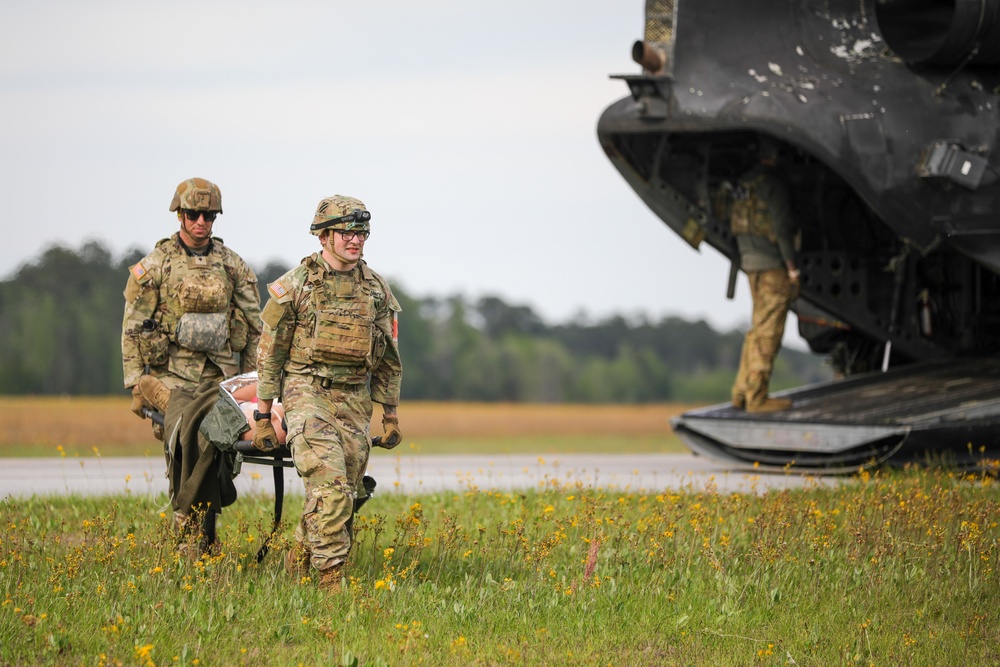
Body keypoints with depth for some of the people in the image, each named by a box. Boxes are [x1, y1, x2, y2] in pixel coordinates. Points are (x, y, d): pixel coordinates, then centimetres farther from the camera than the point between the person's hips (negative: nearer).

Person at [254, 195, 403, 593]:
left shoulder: (376, 290, 9)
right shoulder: (294, 285, -4)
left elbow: (387, 359, 16)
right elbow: (270, 352, 0)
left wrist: (390, 416, 15)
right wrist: (263, 415, -2)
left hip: (354, 400, 5)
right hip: (308, 395, -5)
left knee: (347, 493, 5)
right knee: (331, 487, -19)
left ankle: (300, 556, 28)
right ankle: (331, 576, -15)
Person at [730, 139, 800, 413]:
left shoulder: (744, 184, 11)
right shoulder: (772, 185, -15)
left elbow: (737, 224, 15)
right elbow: (781, 228, -18)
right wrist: (792, 267, -13)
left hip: (750, 262, 8)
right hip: (773, 266, -8)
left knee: (758, 328, 16)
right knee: (768, 332, -5)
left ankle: (742, 391, 16)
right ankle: (757, 397, -5)